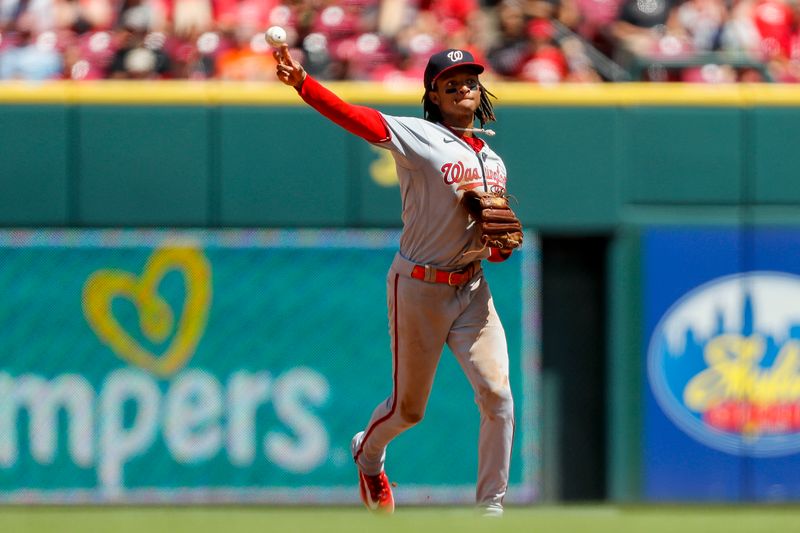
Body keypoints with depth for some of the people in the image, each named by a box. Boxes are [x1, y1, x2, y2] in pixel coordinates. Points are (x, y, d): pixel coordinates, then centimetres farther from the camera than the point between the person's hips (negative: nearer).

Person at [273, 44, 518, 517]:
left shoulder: (493, 162, 11)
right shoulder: (419, 138, -8)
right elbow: (357, 118, -26)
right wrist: (303, 83, -42)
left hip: (472, 289, 4)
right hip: (419, 287, -4)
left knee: (498, 395, -10)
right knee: (410, 407, 8)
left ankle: (491, 507, 2)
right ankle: (368, 452, 43)